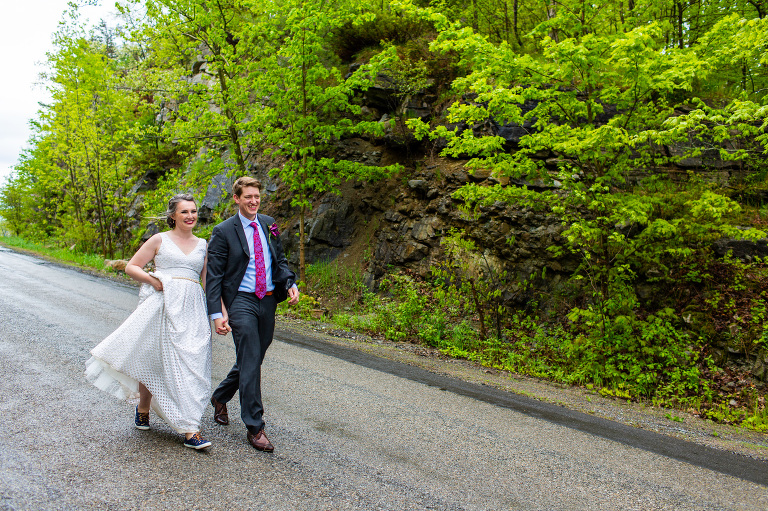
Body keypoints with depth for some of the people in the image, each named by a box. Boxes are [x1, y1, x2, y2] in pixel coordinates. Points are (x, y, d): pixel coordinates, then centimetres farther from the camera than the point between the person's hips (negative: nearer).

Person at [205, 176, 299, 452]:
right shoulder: (223, 232, -6)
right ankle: (254, 427, 2)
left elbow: (279, 260, 19)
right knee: (250, 362, -8)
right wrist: (217, 313, -14)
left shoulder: (269, 225, 10)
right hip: (241, 302, -6)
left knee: (254, 359, 15)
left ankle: (220, 397, 40)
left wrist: (290, 283, 0)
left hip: (268, 301, 6)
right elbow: (213, 276, -7)